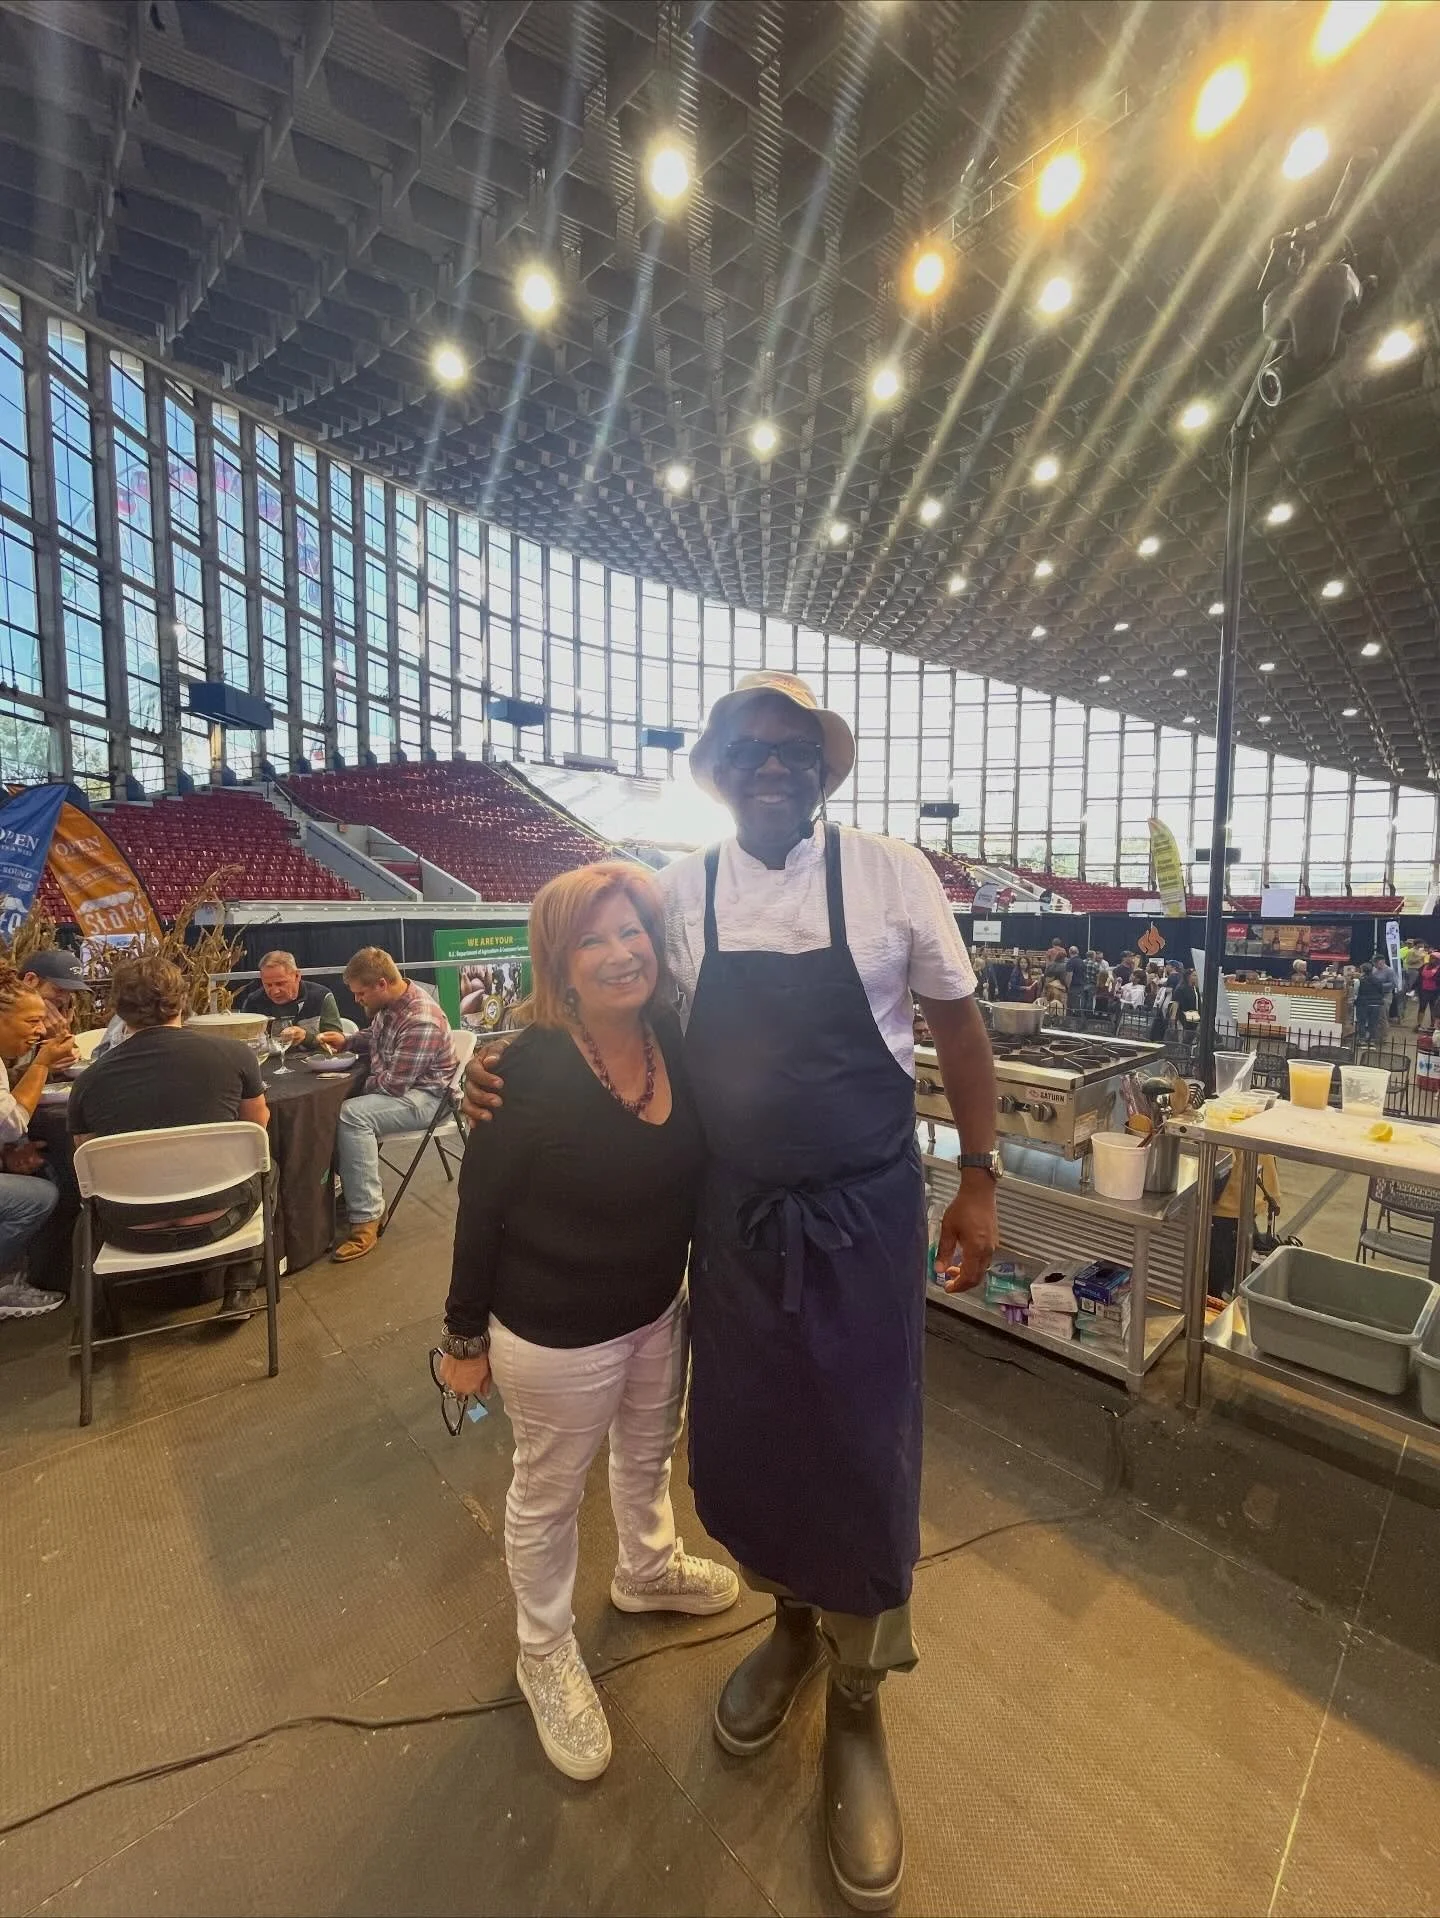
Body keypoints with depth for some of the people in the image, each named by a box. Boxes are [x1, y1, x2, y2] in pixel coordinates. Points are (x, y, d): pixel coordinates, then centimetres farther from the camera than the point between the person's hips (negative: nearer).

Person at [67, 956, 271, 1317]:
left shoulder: (89, 1080, -5)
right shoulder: (233, 1053, -11)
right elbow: (258, 1124, 8)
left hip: (131, 1232, 3)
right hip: (216, 1219, -2)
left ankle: (199, 1270, 37)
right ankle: (240, 1290, 26)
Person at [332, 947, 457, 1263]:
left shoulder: (421, 1020, -28)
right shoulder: (389, 1005, 1)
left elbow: (393, 1083, -25)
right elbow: (374, 1039, 24)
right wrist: (347, 1041, 5)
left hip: (424, 1098, -10)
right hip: (396, 1086, 10)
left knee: (352, 1115, -28)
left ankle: (366, 1219, -22)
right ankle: (359, 1189, 11)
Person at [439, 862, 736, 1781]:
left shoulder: (679, 1040, -11)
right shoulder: (530, 1068, -26)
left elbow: (695, 1174, 0)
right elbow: (481, 1210, -16)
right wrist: (466, 1336, -7)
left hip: (660, 1308, 6)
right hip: (555, 1331, -5)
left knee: (650, 1453, 30)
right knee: (550, 1493, 21)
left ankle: (648, 1569, 62)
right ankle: (545, 1654, 51)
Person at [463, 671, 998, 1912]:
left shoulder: (892, 877, -6)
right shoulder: (678, 892, -1)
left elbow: (958, 1028, 1)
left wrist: (978, 1181, 1)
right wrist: (512, 1067, -8)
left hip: (864, 1216, -2)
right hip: (733, 1215, 3)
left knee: (864, 1458, 8)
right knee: (737, 1440, 16)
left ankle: (857, 1699, 40)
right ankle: (790, 1621, 50)